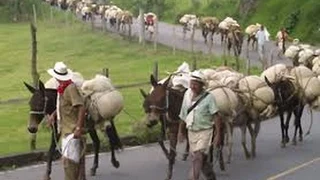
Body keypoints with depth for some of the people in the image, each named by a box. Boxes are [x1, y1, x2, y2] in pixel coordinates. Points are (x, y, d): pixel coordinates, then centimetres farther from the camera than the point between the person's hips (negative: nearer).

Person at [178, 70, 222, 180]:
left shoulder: (208, 97, -15)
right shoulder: (187, 94, 2)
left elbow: (216, 116, -14)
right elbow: (183, 115, 12)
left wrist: (218, 135, -18)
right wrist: (181, 131, 15)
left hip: (204, 131, -6)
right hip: (191, 132, 6)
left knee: (198, 157, -16)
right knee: (202, 159, 16)